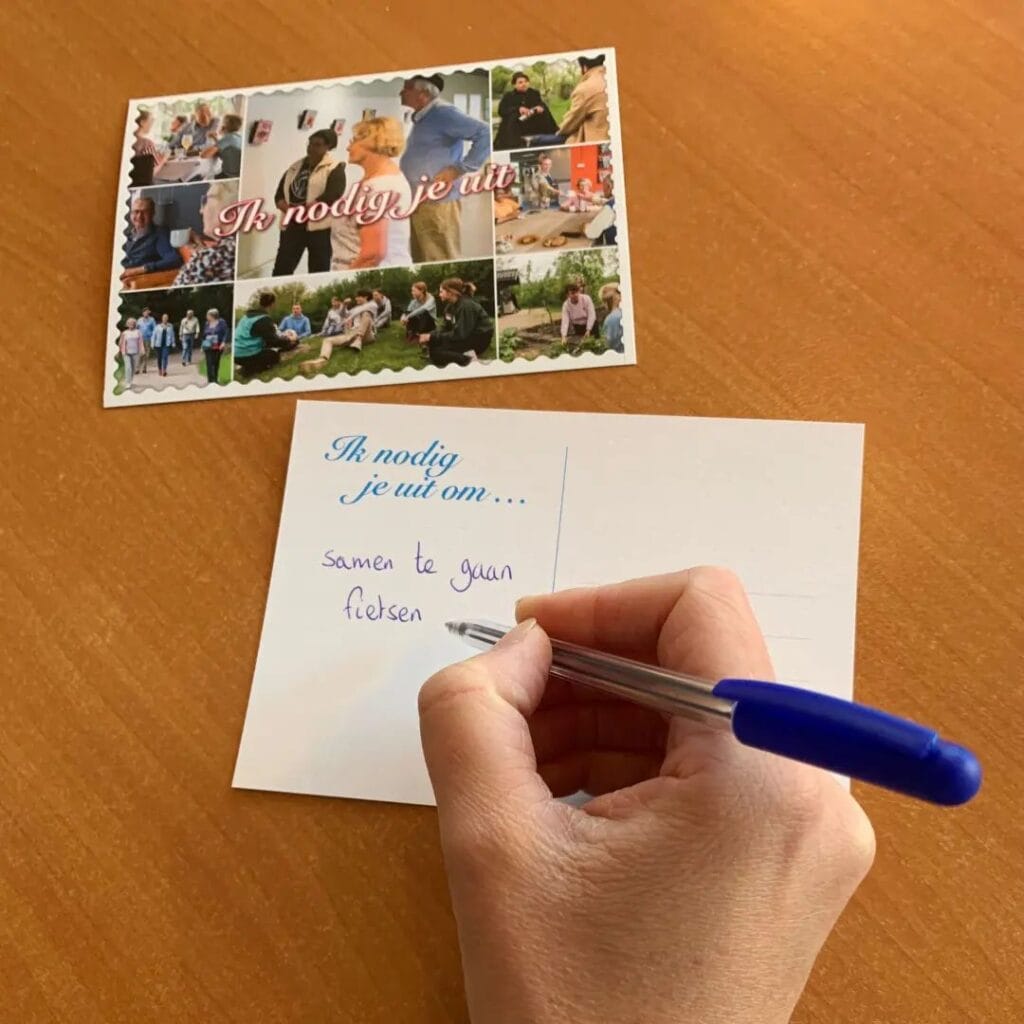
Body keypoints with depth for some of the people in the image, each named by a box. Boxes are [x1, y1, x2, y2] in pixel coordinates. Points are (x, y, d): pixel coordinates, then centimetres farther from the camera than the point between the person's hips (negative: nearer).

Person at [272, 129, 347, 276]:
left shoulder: (334, 169, -1)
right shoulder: (295, 167, 16)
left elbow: (331, 196, -16)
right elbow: (279, 194, 11)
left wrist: (301, 208, -15)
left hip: (319, 227, -5)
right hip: (292, 225, 5)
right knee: (281, 270, 1)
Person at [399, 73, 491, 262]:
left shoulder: (442, 113, -11)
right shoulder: (421, 118, 16)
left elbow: (485, 134, -19)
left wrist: (459, 169, -18)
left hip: (438, 206, -10)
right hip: (419, 205, 10)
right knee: (422, 263, 14)